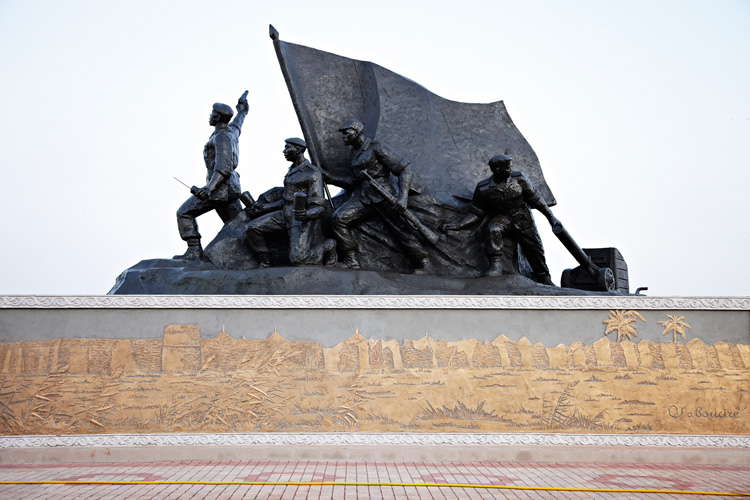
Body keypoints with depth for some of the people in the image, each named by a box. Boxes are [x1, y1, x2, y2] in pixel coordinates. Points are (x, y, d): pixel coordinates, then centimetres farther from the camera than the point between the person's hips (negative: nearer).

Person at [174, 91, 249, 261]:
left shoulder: (222, 137, -12)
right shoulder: (232, 129, 14)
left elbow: (224, 167, -24)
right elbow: (240, 118, 39)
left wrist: (209, 188, -34)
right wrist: (242, 103, 60)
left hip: (220, 187, -10)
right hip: (231, 189, 10)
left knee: (184, 213, -4)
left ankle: (195, 251, -10)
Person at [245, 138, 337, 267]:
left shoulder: (313, 173, -13)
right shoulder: (292, 170, 14)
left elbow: (320, 208, -17)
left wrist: (305, 214, -38)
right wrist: (264, 207, 18)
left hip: (303, 220, -8)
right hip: (286, 215, 8)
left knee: (298, 259, -23)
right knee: (252, 229, -4)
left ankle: (327, 247, 3)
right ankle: (265, 264, 8)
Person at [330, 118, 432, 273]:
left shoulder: (377, 148, -8)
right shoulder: (354, 153, 15)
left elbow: (404, 169, -12)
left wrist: (403, 197, -22)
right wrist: (333, 180, 19)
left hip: (383, 196, -6)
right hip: (364, 198, 6)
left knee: (402, 230, -8)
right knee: (338, 218, -13)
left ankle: (423, 265, 7)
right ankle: (352, 262, -12)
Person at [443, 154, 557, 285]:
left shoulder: (519, 179, -8)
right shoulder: (483, 189, -10)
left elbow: (536, 198, 1)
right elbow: (477, 213, -1)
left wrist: (551, 217, 4)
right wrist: (459, 225, -12)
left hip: (523, 220, 2)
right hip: (501, 219, -2)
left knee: (536, 251, 4)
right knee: (493, 229, -36)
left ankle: (545, 281, 27)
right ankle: (496, 263, -28)